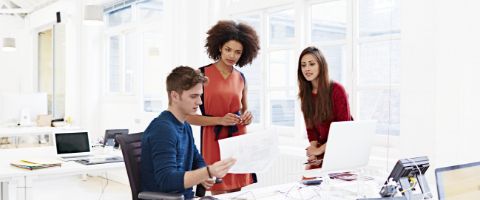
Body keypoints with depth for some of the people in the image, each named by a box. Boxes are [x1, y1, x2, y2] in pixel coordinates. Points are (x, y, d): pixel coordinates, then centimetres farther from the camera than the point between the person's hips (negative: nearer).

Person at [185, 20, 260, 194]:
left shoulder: (240, 78, 9)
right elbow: (189, 116, -9)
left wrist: (247, 117, 1)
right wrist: (220, 120, -18)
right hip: (214, 142, -4)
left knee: (239, 194, 9)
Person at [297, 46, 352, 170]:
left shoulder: (336, 90, -14)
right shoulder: (305, 94, 3)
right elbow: (310, 127, 7)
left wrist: (320, 149, -17)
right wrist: (313, 146, -12)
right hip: (321, 153, 5)